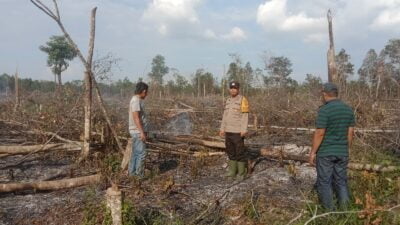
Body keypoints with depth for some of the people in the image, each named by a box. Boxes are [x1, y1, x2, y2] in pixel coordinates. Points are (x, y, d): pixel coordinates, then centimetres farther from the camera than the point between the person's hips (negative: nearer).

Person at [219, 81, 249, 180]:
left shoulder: (243, 100, -9)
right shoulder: (228, 101, 13)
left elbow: (245, 116, -13)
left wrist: (244, 130, -20)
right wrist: (222, 129, 10)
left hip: (238, 131, -7)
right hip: (228, 131, 7)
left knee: (240, 152, -2)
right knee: (230, 151, 10)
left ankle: (241, 172, 8)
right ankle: (232, 171, 20)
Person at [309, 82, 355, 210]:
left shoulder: (324, 110, -17)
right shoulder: (348, 109, 3)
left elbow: (319, 133, -18)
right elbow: (350, 132, 7)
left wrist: (313, 152, -10)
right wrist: (346, 149, 17)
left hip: (325, 152, -6)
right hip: (342, 152, 6)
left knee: (325, 182, 7)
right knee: (341, 180, 16)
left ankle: (329, 209, 16)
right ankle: (344, 208, 16)